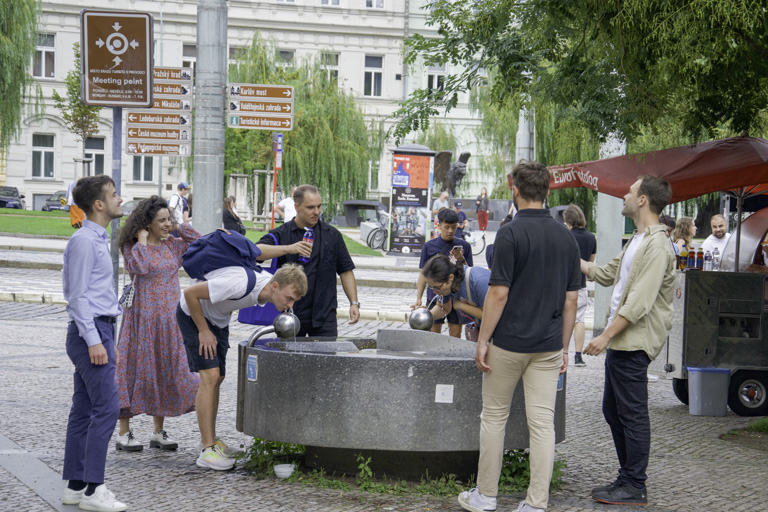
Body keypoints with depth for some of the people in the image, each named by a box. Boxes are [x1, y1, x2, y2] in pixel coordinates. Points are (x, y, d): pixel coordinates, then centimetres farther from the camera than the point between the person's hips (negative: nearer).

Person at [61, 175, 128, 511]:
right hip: (91, 332, -10)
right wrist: (94, 341, -21)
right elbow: (77, 295, -17)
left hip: (98, 331, 10)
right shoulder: (84, 241, -14)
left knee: (84, 408, 11)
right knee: (106, 408, -12)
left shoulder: (97, 239, 17)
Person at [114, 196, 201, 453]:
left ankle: (159, 431, 17)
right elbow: (138, 267, -24)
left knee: (166, 371, 7)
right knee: (137, 369, -3)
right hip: (142, 318, -5)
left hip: (169, 320, 5)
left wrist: (182, 227, 4)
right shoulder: (133, 247, -5)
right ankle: (124, 433, 4)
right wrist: (142, 241, -14)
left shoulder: (173, 245, 10)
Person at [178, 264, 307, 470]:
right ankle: (207, 451, -16)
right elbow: (190, 293, -31)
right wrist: (204, 331, -22)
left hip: (218, 318, 8)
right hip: (193, 313, -8)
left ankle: (210, 441, 20)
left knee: (217, 378, 9)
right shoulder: (240, 284, -39)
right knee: (210, 376, -16)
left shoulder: (271, 288, -13)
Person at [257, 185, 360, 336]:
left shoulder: (332, 235, 10)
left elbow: (346, 271, 12)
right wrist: (288, 249, -28)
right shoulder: (281, 234, 3)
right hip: (290, 314, -1)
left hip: (324, 316, 1)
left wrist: (354, 303, 3)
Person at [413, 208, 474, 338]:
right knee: (434, 333, 2)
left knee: (455, 334, 1)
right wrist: (418, 298, 2)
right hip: (434, 296, 0)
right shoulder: (429, 246, 3)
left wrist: (461, 259, -15)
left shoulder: (463, 246, 3)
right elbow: (423, 274, 7)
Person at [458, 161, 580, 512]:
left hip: (508, 342, -4)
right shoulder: (566, 237, 6)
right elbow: (570, 300, 8)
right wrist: (563, 347, 15)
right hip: (549, 345, 4)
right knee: (542, 422, 4)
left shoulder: (511, 233, -12)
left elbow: (499, 293, -15)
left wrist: (482, 340, -7)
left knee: (494, 417, 10)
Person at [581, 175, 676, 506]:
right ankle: (626, 477, 25)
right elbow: (608, 274, 27)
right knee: (612, 409, 15)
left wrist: (606, 335, -23)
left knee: (632, 414, -4)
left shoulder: (657, 246, -16)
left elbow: (640, 302, -23)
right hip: (620, 340, 10)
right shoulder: (637, 241, 17)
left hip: (633, 342, -10)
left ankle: (634, 488, 3)